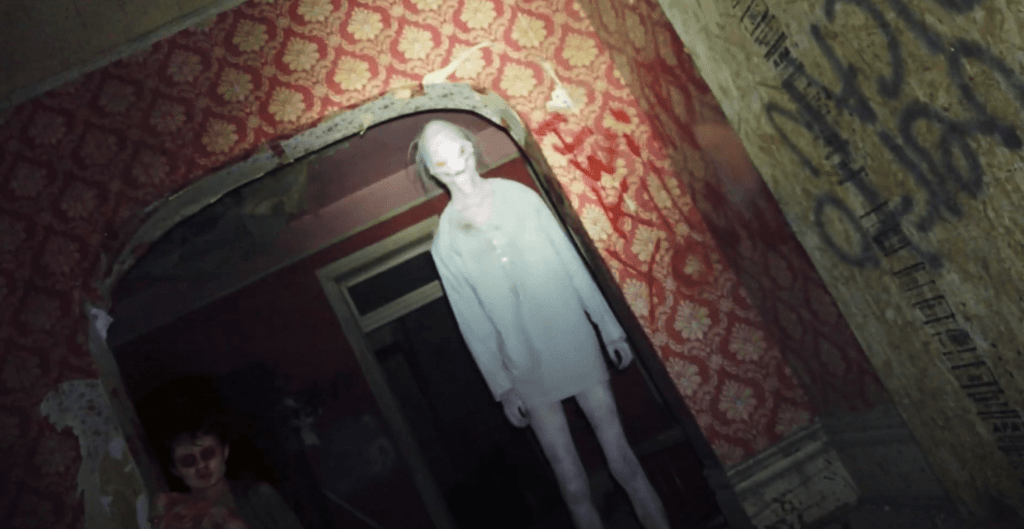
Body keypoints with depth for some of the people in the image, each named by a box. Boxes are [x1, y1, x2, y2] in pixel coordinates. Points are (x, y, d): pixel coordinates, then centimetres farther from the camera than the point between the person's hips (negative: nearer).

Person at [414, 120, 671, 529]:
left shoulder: (520, 195, 0)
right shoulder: (446, 242, -3)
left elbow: (572, 263, 4)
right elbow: (474, 323, -1)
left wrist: (610, 327, 5)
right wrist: (502, 388, 0)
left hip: (577, 344, 1)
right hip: (528, 368, -1)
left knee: (622, 457, 7)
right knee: (573, 484, 6)